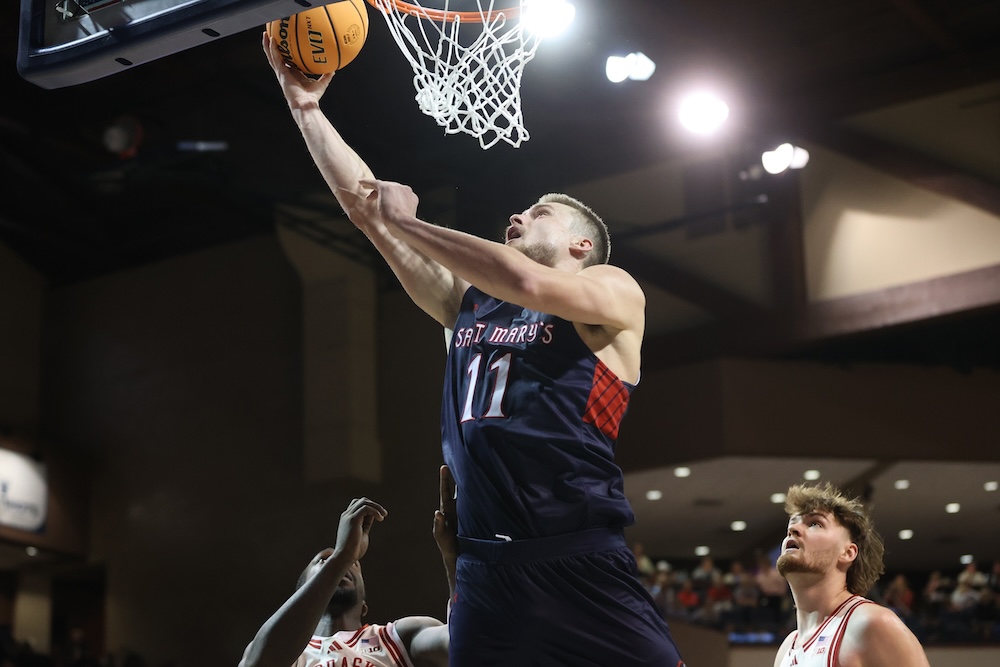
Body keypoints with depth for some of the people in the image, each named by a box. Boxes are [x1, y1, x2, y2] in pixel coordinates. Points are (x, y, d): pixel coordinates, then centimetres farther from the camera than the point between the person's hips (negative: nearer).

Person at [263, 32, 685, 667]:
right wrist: (305, 104, 15)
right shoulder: (466, 303, 21)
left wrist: (404, 221, -7)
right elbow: (364, 205, 19)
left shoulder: (615, 291, 6)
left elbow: (530, 284, -16)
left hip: (583, 567, -4)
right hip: (484, 568, 5)